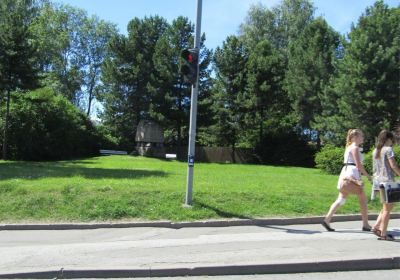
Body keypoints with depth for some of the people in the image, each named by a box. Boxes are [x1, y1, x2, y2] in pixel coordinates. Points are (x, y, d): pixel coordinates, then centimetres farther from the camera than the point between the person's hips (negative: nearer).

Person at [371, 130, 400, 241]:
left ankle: (376, 227, 10)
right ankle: (383, 234, 2)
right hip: (387, 180, -7)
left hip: (378, 181, 8)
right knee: (388, 208, 0)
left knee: (386, 207, 17)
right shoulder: (388, 149, -8)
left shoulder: (375, 151, 14)